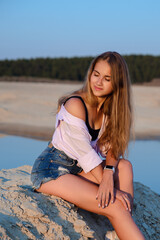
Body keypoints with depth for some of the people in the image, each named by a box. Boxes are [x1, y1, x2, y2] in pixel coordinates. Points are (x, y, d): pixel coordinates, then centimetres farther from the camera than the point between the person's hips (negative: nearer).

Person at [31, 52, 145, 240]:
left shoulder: (110, 108, 2)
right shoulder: (75, 105, -21)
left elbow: (111, 148, -3)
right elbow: (85, 154, -19)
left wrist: (108, 176, -23)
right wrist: (111, 187, -18)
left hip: (76, 168, 7)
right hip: (50, 170, -7)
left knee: (125, 166, -14)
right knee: (114, 207, -21)